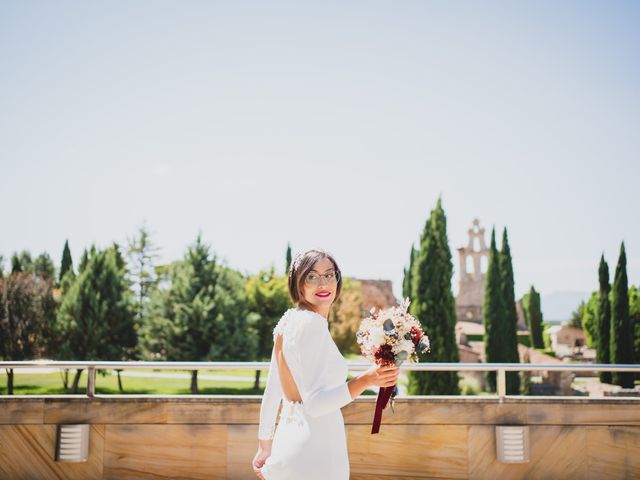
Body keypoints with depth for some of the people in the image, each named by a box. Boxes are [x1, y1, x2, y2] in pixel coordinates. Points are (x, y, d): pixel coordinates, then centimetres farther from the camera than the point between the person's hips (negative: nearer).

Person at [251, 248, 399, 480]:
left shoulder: (287, 322, 7)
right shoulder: (313, 323, -19)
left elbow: (271, 393, 12)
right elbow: (314, 403, -23)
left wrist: (265, 446, 19)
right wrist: (366, 380, -29)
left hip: (287, 442, 9)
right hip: (313, 457, -9)